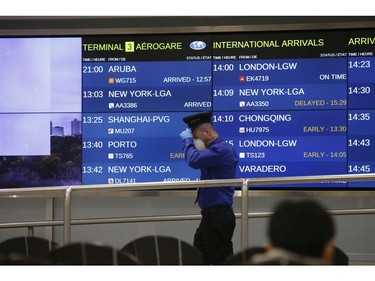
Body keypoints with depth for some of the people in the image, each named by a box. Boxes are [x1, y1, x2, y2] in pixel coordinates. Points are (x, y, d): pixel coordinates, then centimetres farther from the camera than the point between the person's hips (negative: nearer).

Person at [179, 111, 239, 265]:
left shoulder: (222, 149, -17)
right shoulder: (216, 149, 16)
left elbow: (194, 160, -27)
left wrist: (188, 140, -10)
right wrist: (188, 141, 9)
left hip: (219, 216, -10)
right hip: (212, 215, 10)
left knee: (221, 261, -5)